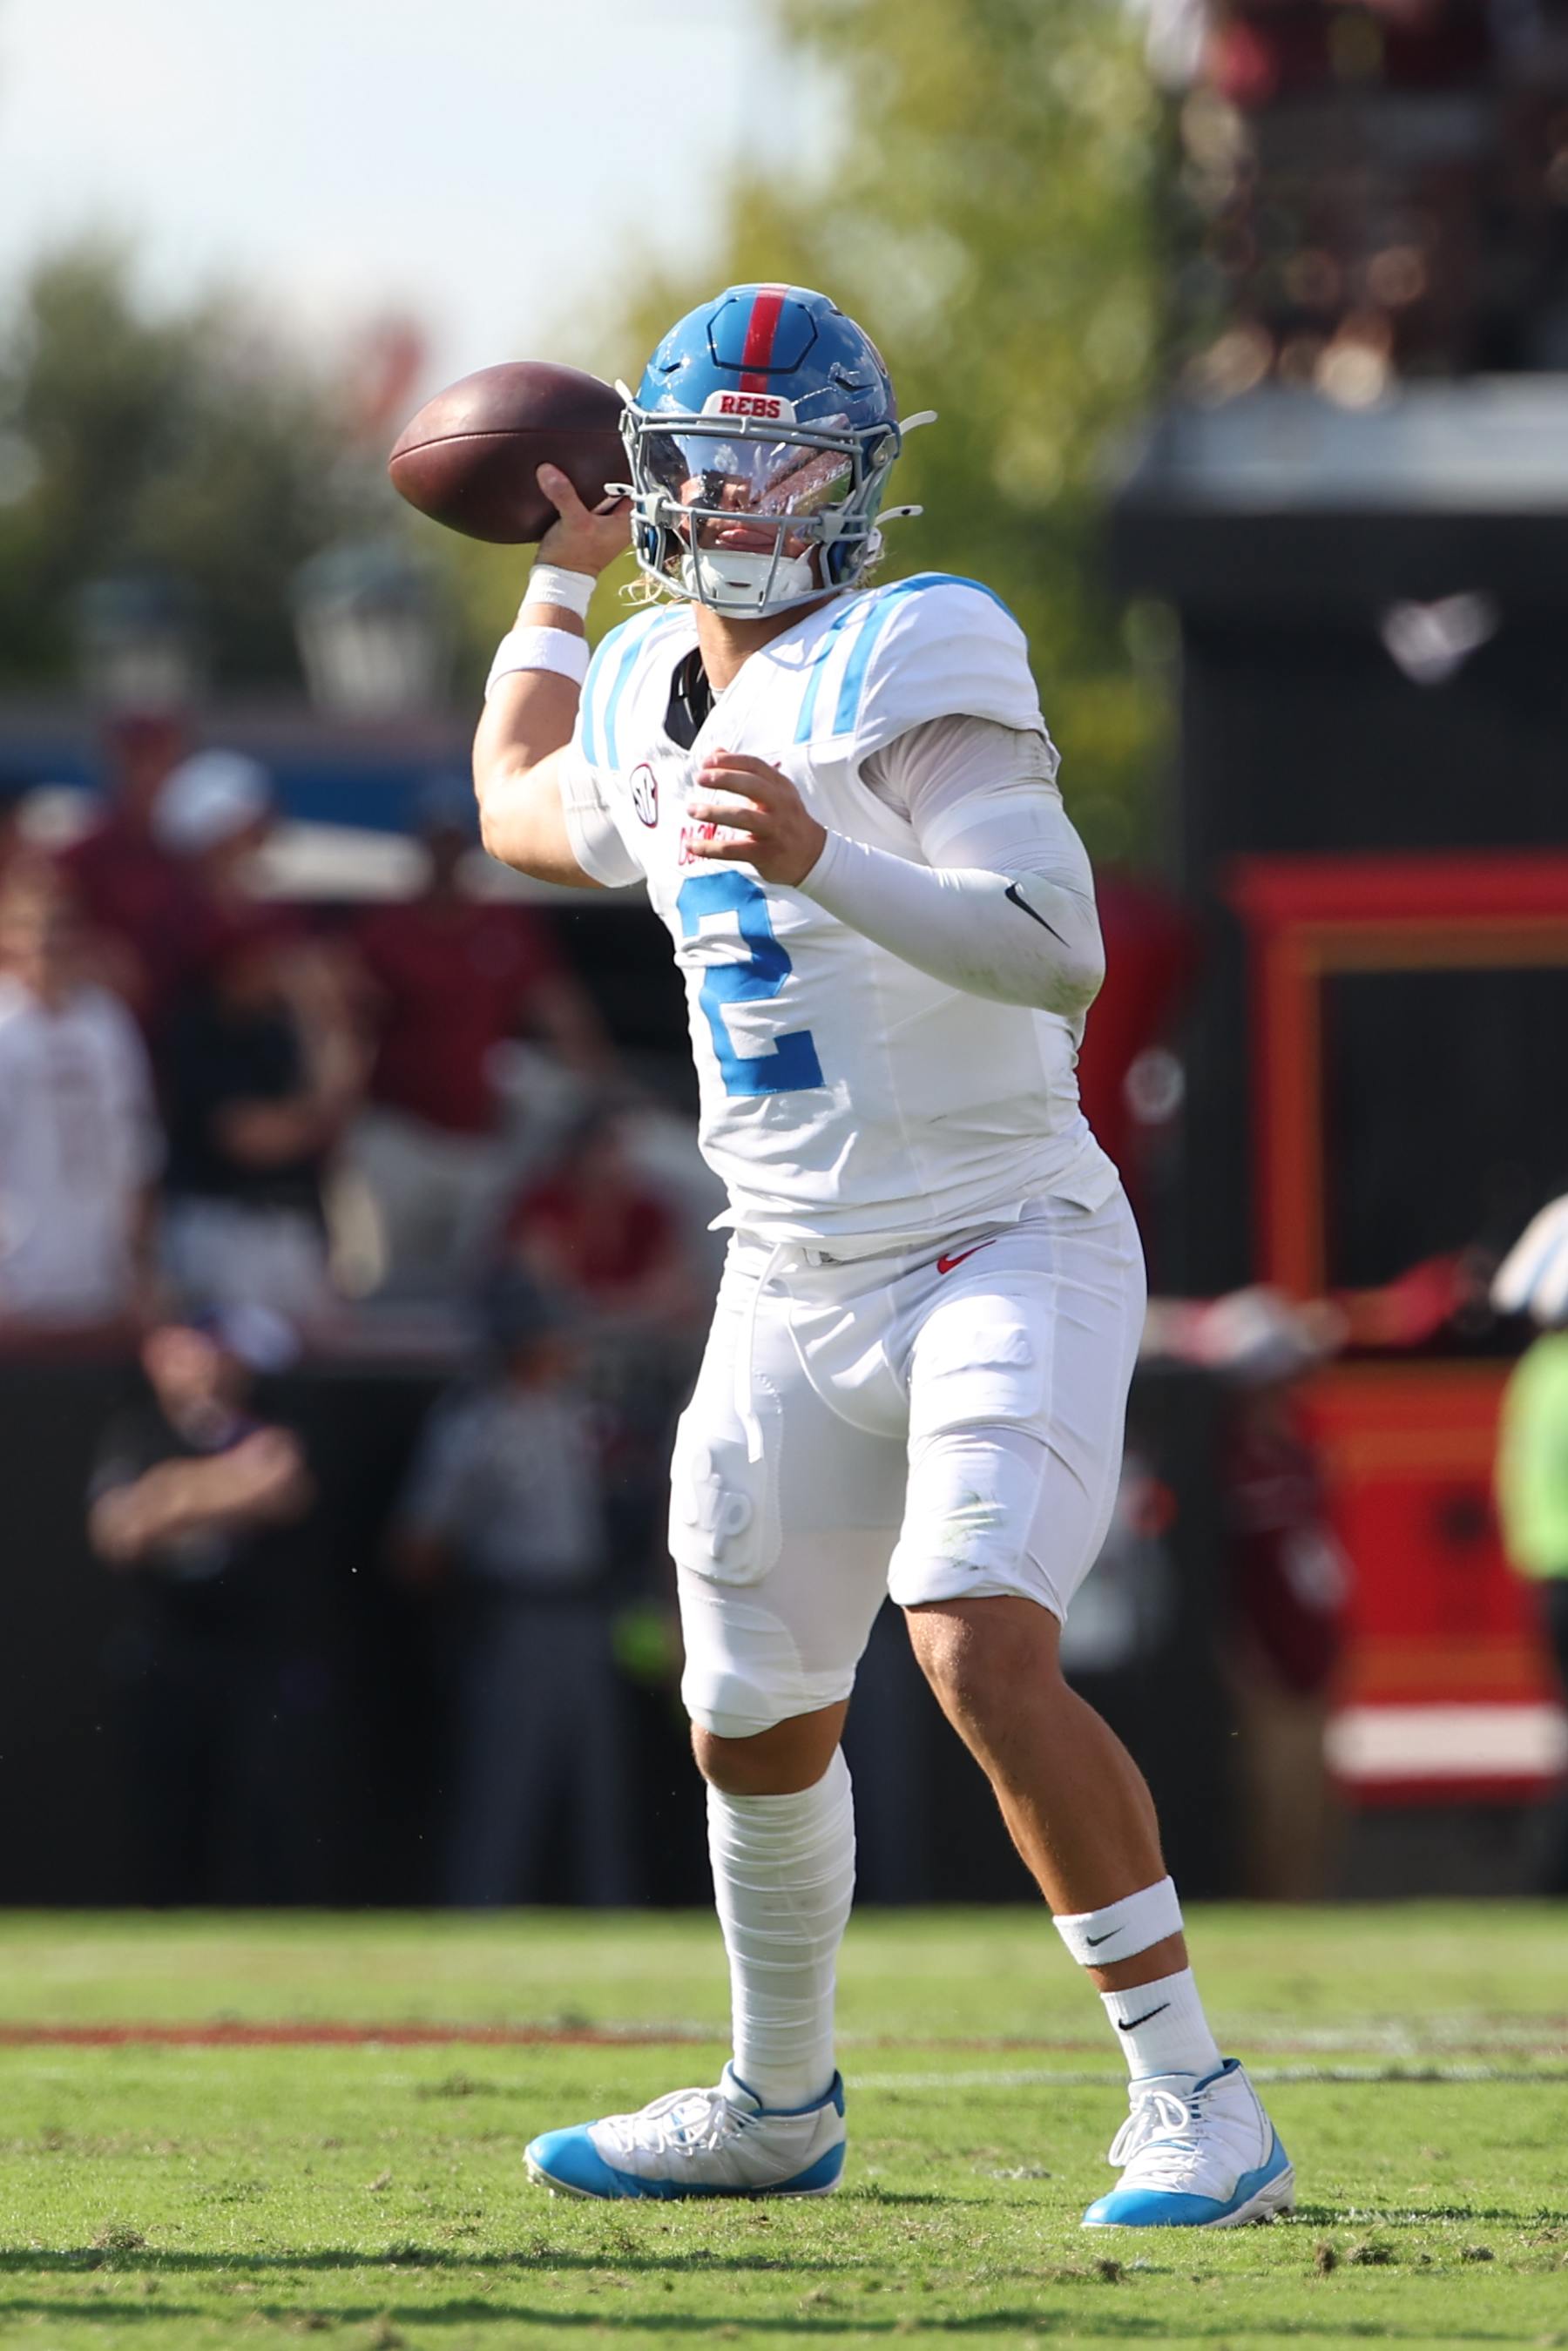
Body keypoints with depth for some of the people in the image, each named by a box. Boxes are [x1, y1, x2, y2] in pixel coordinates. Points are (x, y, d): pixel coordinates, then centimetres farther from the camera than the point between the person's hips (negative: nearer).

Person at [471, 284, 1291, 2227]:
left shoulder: (909, 668, -14)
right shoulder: (657, 700, 10)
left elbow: (1057, 952, -26)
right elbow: (521, 811, 35)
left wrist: (821, 862, -37)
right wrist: (563, 573, 36)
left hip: (1003, 1248, -8)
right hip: (795, 1289, 8)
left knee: (984, 1652, -26)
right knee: (757, 1726, 16)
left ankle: (1197, 2110, -22)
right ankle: (779, 2106, 39)